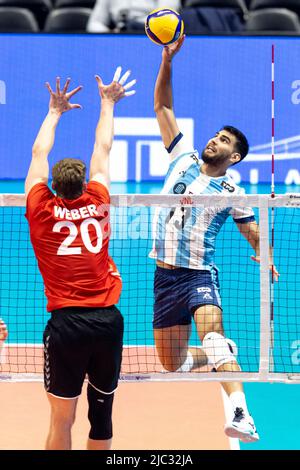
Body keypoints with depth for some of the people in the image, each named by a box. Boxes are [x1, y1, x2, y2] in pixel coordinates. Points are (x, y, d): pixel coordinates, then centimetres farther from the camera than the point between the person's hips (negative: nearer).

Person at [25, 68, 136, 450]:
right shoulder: (97, 204, 6)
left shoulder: (42, 211, 1)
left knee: (62, 421, 0)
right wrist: (107, 103, 34)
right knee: (101, 414, 13)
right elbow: (103, 148, 21)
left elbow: (39, 153, 17)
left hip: (67, 322, -2)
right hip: (108, 319, 2)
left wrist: (55, 111, 30)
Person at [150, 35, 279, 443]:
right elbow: (163, 106, 8)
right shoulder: (183, 158, 8)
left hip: (200, 274, -4)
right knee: (172, 364, 6)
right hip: (166, 275, 4)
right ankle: (222, 358, 40)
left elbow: (255, 235, 6)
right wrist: (167, 60, -1)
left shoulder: (232, 193, 0)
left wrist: (266, 260, -17)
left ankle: (241, 417, -47)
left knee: (213, 333, -32)